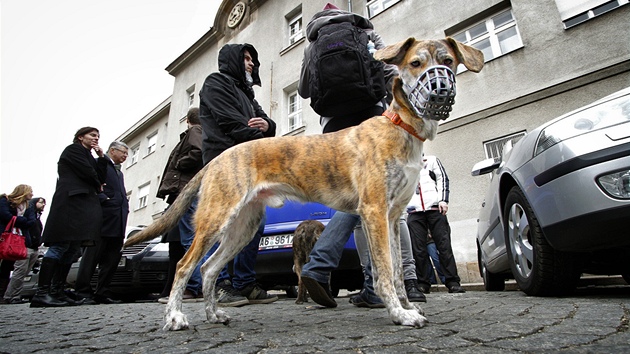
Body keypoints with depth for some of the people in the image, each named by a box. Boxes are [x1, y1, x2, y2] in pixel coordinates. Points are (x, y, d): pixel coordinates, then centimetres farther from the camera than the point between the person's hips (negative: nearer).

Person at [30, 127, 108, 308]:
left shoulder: (89, 157, 29)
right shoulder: (73, 149, 5)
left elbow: (101, 178, 19)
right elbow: (87, 172, -8)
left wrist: (101, 157, 12)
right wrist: (98, 187, 10)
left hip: (84, 206, 9)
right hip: (71, 202, -9)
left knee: (73, 249, 3)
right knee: (61, 246, -16)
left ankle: (57, 292, 4)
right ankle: (42, 293, -17)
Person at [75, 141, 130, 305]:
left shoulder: (119, 172, 29)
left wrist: (125, 207, 11)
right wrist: (104, 199, -18)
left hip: (117, 223, 8)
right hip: (103, 218, -8)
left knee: (112, 260, 6)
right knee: (92, 256, -5)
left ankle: (102, 293, 11)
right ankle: (83, 293, 1)